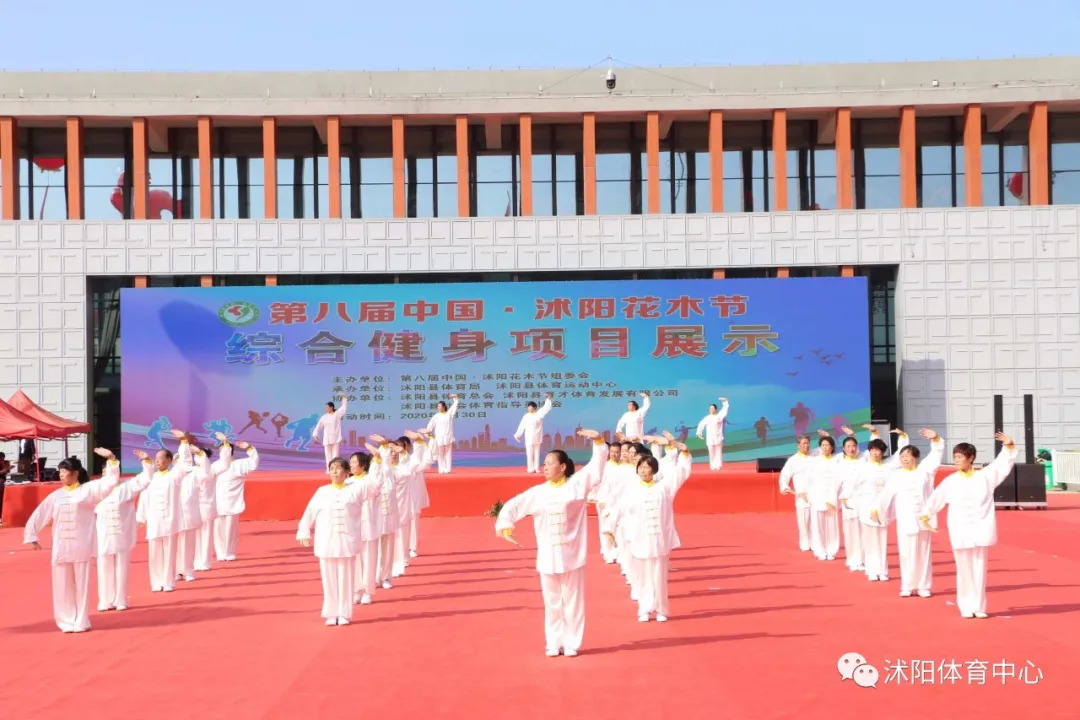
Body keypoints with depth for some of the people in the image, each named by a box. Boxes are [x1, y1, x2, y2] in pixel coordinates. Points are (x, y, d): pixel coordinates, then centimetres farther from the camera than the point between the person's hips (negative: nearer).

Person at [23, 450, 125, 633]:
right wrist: (31, 535, 6)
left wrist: (111, 458, -20)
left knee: (82, 583, 3)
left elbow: (111, 481, -10)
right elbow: (39, 515, 13)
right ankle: (67, 622, 17)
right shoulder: (55, 496, 10)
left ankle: (81, 622, 13)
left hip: (81, 546, -4)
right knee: (62, 585, 7)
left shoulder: (88, 489, 0)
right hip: (61, 547, 4)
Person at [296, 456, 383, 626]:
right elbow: (310, 512, 7)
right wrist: (304, 532, 4)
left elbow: (376, 481, -2)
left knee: (346, 579, 4)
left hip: (347, 542, -1)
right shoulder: (322, 491, 3)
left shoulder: (355, 488, 2)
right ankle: (331, 614, 15)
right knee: (329, 579, 6)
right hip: (326, 542, 1)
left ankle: (344, 614, 13)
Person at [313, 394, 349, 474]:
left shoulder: (337, 414, -1)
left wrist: (344, 398, -12)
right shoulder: (324, 417, 6)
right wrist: (315, 434, -3)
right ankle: (329, 470, 11)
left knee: (335, 455, -2)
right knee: (328, 455, 5)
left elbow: (344, 407, -6)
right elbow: (319, 426, 6)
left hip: (336, 439, -3)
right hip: (327, 439, 3)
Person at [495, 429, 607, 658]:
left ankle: (571, 643, 19)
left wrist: (599, 442, -24)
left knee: (573, 602, 7)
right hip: (547, 556, 2)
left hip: (572, 555, -2)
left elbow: (597, 467, -12)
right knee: (552, 603, 11)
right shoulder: (537, 492, 2)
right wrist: (505, 526, -10)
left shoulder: (577, 484, -4)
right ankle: (554, 643, 23)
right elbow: (513, 506, 5)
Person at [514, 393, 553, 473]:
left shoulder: (539, 414, -1)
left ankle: (536, 468, 10)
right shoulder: (526, 416, 3)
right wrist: (518, 435, 10)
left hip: (537, 438, -1)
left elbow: (546, 408, -10)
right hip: (529, 438, 1)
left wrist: (548, 399, -18)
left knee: (536, 454, 5)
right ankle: (531, 469, 4)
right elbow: (521, 426, 8)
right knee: (529, 454, -1)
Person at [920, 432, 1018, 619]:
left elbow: (1004, 463, 0)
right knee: (964, 570, 4)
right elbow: (935, 499, 9)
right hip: (960, 531, 0)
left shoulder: (984, 476, 2)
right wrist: (925, 515, 9)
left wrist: (1009, 446, -12)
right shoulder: (950, 481, 2)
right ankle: (966, 607, 12)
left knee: (980, 569, 5)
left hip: (980, 529, 0)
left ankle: (979, 607, 13)